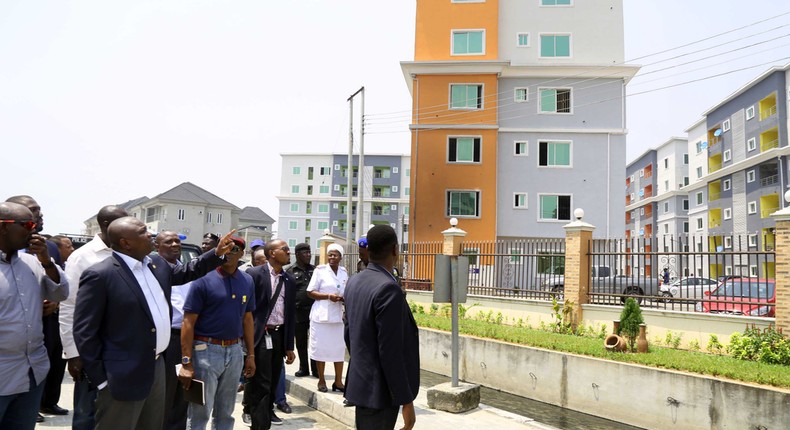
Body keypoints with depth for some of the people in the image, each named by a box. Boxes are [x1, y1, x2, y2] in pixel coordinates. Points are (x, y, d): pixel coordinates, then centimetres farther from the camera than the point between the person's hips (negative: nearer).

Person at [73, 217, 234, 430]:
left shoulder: (157, 264, 6)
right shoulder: (99, 275, -17)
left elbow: (181, 273, 26)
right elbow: (84, 332, -15)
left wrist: (217, 254, 16)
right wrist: (100, 378, -14)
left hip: (157, 366, 8)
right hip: (124, 376, -8)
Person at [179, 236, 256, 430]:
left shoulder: (247, 281, 6)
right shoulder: (204, 279, -10)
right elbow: (188, 322, -12)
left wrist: (251, 354, 9)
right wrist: (186, 362, -16)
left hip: (235, 351, 5)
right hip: (207, 350, -5)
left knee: (225, 413, 17)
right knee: (199, 413, 3)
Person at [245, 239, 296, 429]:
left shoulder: (289, 280, 8)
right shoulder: (254, 274, -8)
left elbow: (291, 313, 11)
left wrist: (289, 346, 10)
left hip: (279, 335, 6)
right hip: (260, 336, -5)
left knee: (273, 381, 18)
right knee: (261, 383, -4)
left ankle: (268, 411, 38)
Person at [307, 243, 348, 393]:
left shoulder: (344, 272, 10)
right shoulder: (320, 270, -3)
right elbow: (310, 292, -4)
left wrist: (344, 298, -4)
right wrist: (328, 296, -17)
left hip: (337, 315, 4)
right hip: (321, 315, -4)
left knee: (339, 348, 5)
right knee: (321, 348, 4)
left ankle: (338, 381, 15)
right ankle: (321, 380, 18)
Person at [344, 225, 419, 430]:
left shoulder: (354, 281, 4)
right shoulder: (388, 288, -23)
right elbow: (390, 351, -24)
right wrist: (406, 400, -17)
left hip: (360, 381, 9)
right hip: (380, 390, -9)